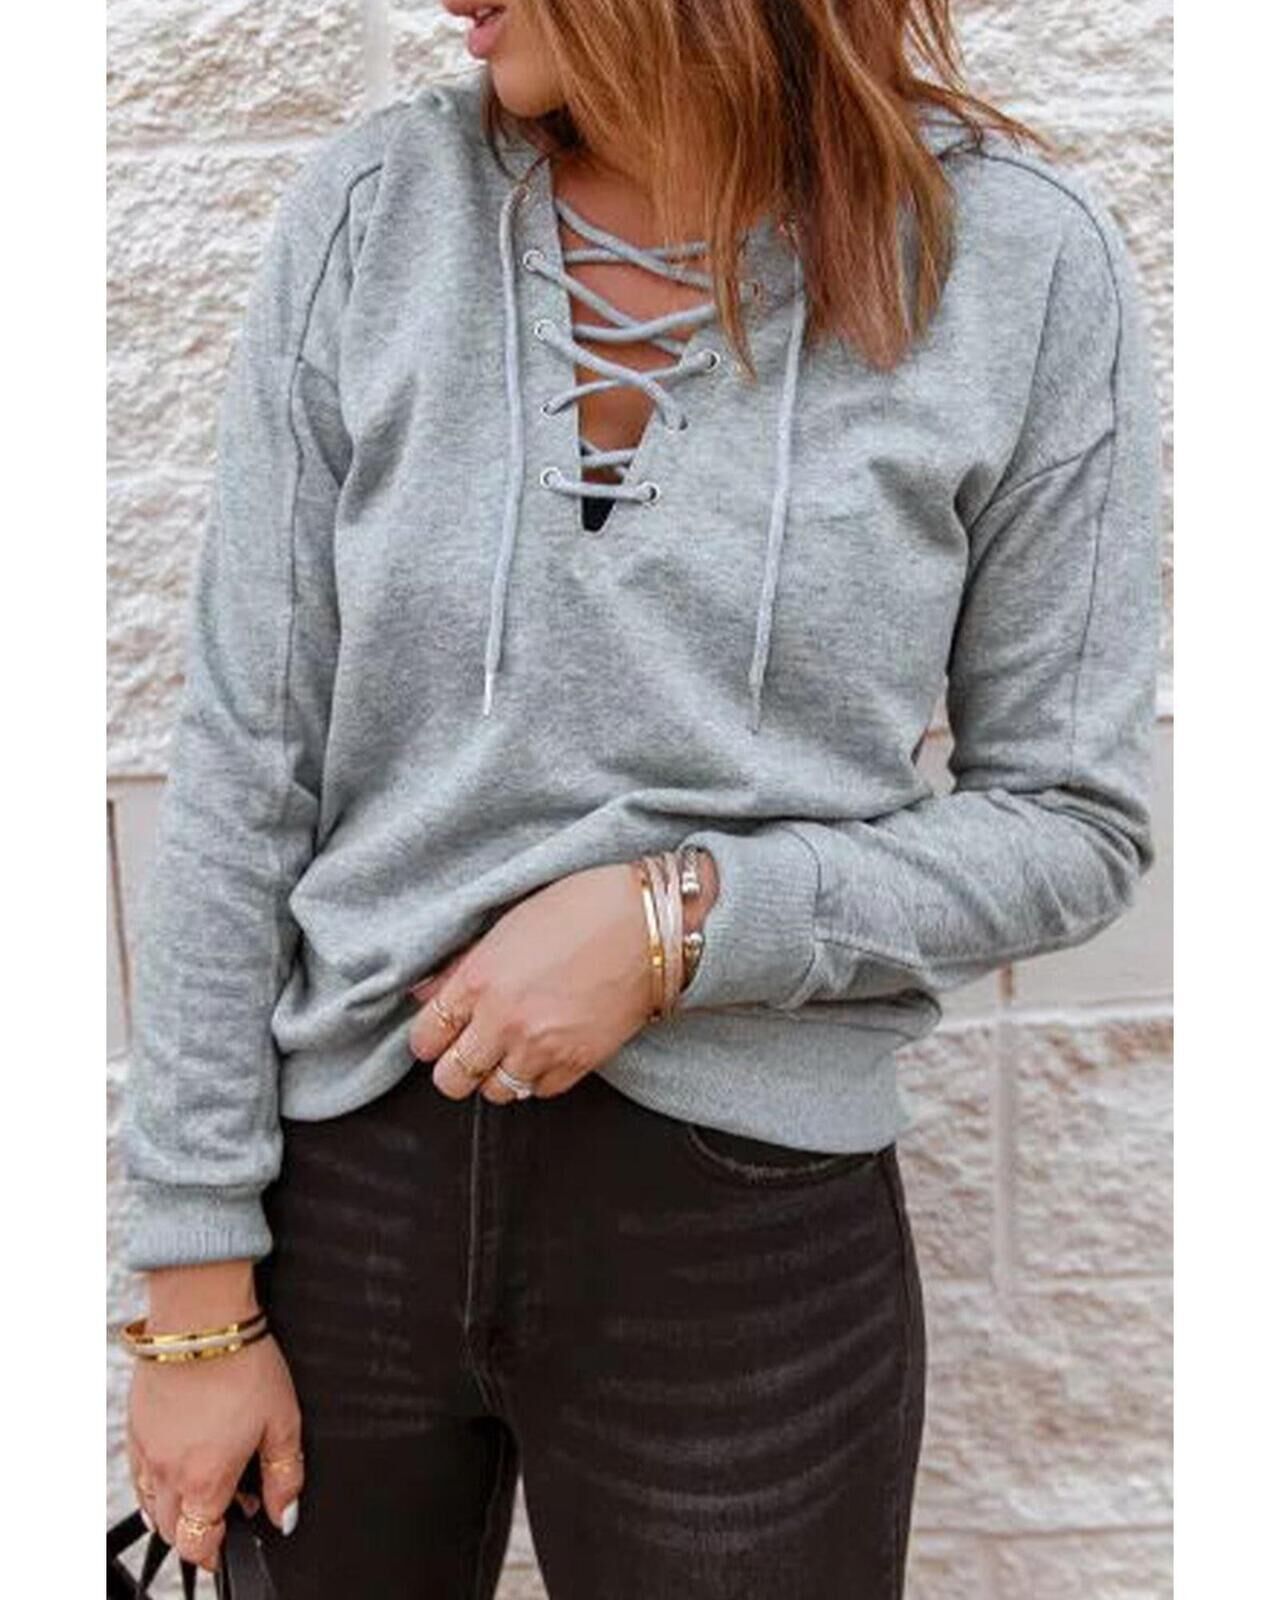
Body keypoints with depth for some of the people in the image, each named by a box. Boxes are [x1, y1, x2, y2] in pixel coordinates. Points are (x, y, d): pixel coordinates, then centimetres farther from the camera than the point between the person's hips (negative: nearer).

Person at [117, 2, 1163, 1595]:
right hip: (346, 1182, 2)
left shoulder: (1026, 263, -8)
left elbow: (1074, 820, -2)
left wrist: (682, 917, -18)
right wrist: (201, 1294, -2)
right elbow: (241, 775, -4)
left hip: (749, 1230, -1)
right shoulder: (370, 215, -5)